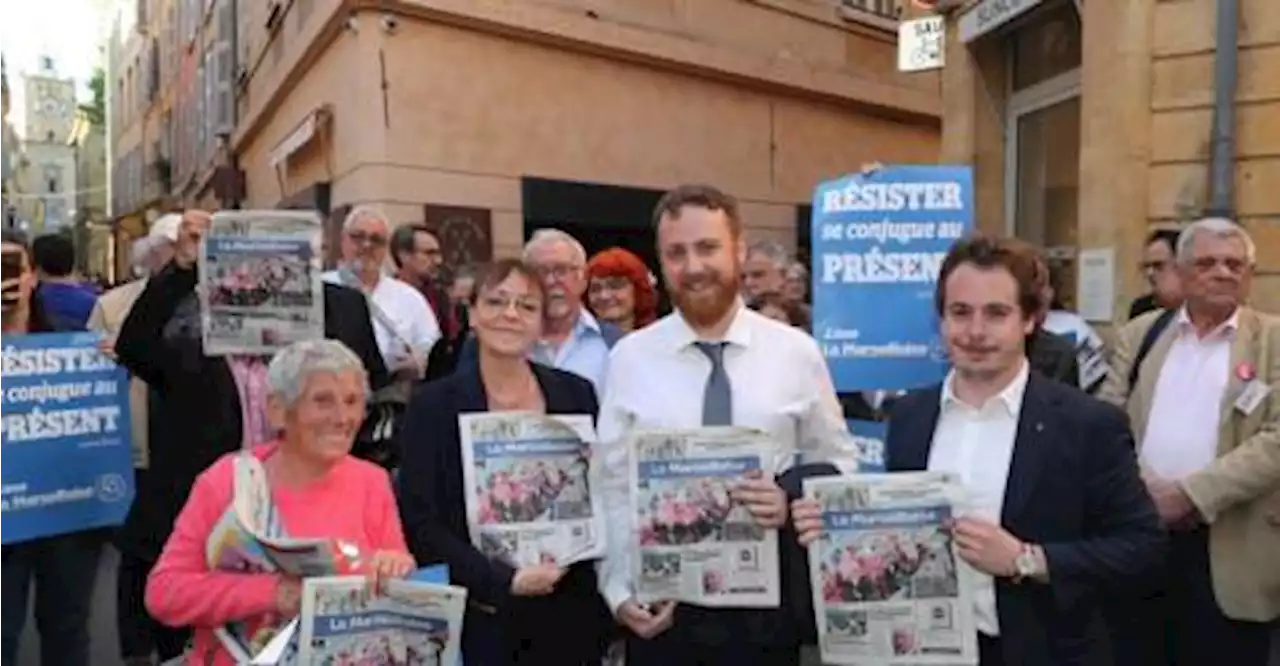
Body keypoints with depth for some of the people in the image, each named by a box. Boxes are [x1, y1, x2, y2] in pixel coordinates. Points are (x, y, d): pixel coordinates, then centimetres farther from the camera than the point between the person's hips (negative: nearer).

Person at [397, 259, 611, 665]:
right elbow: (419, 522, -8)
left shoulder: (577, 394, 2)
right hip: (479, 615, -2)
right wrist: (503, 581, -17)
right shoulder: (433, 403, -5)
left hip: (569, 611, 2)